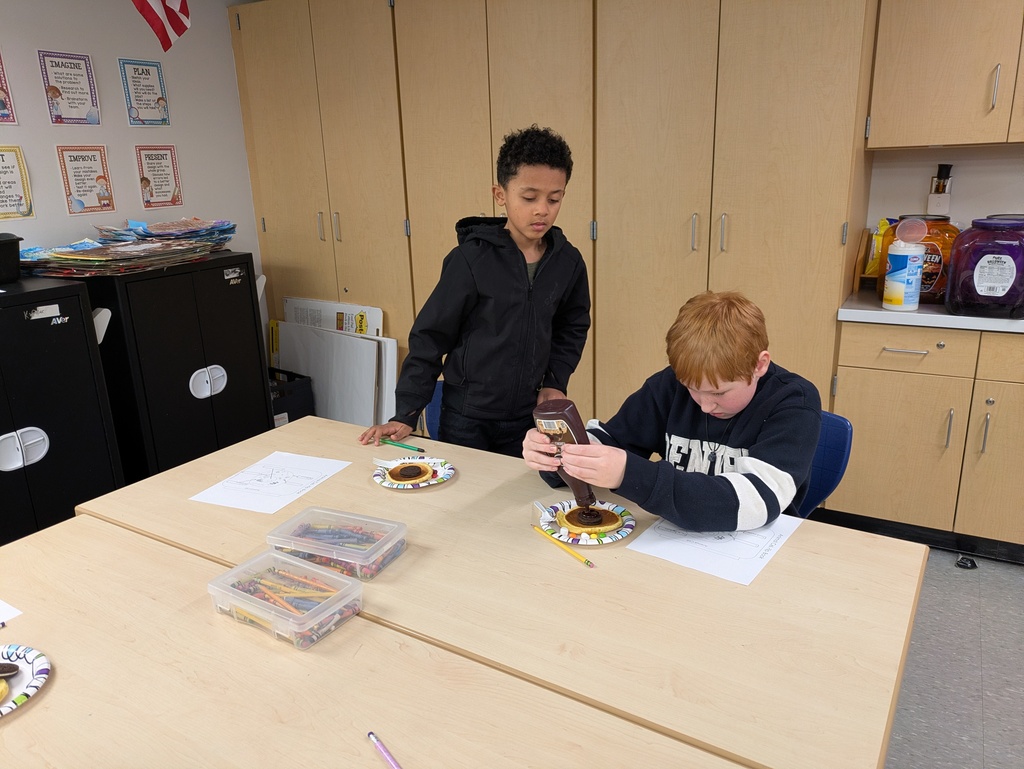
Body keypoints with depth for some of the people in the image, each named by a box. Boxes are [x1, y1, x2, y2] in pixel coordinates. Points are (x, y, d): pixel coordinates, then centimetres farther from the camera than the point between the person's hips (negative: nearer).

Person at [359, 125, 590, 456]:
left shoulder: (568, 262, -4)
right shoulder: (472, 259, -14)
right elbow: (430, 335, -8)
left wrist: (555, 380, 1)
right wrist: (406, 413, -9)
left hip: (527, 420, 3)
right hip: (465, 419, -2)